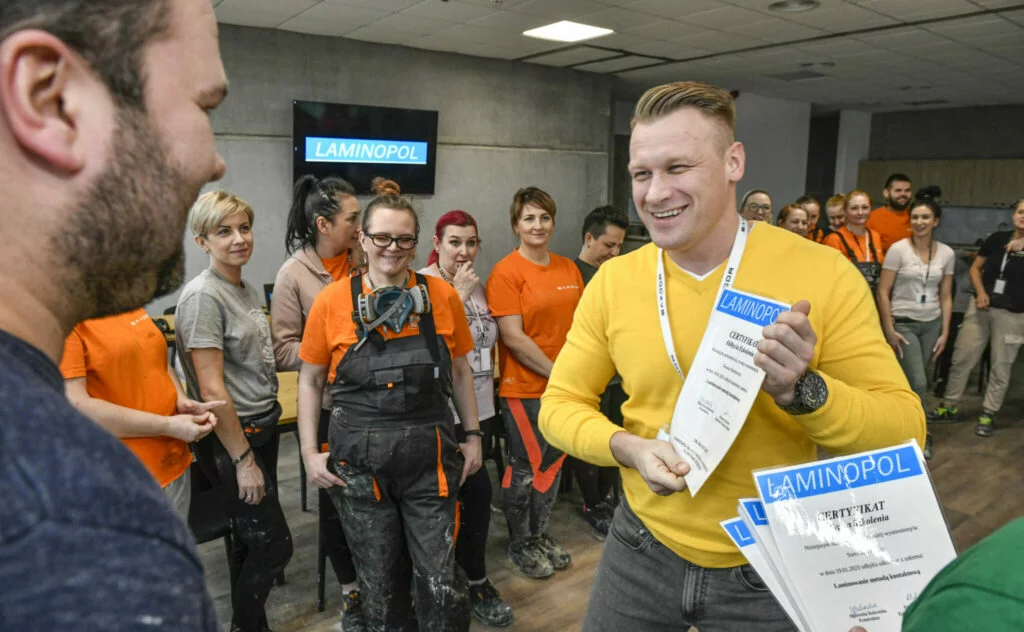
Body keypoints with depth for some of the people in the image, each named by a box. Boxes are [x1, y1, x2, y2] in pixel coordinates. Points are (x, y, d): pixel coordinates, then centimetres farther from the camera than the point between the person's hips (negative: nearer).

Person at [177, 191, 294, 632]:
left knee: (251, 539, 17)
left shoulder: (247, 290, 8)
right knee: (273, 543, 1)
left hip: (263, 426, 8)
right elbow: (211, 388, -20)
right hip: (232, 438, -8)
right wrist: (243, 459, -17)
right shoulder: (203, 296, -17)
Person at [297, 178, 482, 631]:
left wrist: (472, 435, 9)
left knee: (440, 583, 3)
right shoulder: (332, 301, -4)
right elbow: (309, 381, 5)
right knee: (379, 582, 15)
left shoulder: (442, 296, -1)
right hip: (358, 458, 0)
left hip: (429, 454, 0)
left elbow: (460, 371, 10)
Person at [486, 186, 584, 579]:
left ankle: (539, 535, 35)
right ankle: (519, 545, 26)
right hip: (524, 387, -6)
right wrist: (556, 372, -15)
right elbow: (513, 337, -17)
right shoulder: (506, 272, -12)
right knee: (526, 468, 7)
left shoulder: (569, 268, 7)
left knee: (553, 462, 17)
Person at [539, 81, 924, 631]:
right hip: (642, 547, 2)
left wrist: (802, 391, -29)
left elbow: (904, 429, -11)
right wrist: (626, 448, -20)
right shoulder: (612, 281, -8)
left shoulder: (825, 274, -15)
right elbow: (560, 404, -1)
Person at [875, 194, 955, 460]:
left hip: (931, 324, 4)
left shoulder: (947, 253, 3)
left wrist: (945, 332, 3)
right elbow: (883, 292, -8)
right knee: (918, 383, -9)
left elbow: (946, 297, 8)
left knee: (905, 381, 6)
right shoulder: (898, 249, -8)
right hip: (903, 323, -3)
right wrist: (889, 330, -11)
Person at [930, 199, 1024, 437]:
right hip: (981, 308, 2)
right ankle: (950, 406, 18)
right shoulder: (997, 238, 3)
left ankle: (988, 415, 18)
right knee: (962, 358, 5)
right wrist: (980, 292, -5)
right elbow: (975, 268, 10)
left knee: (1001, 367, 6)